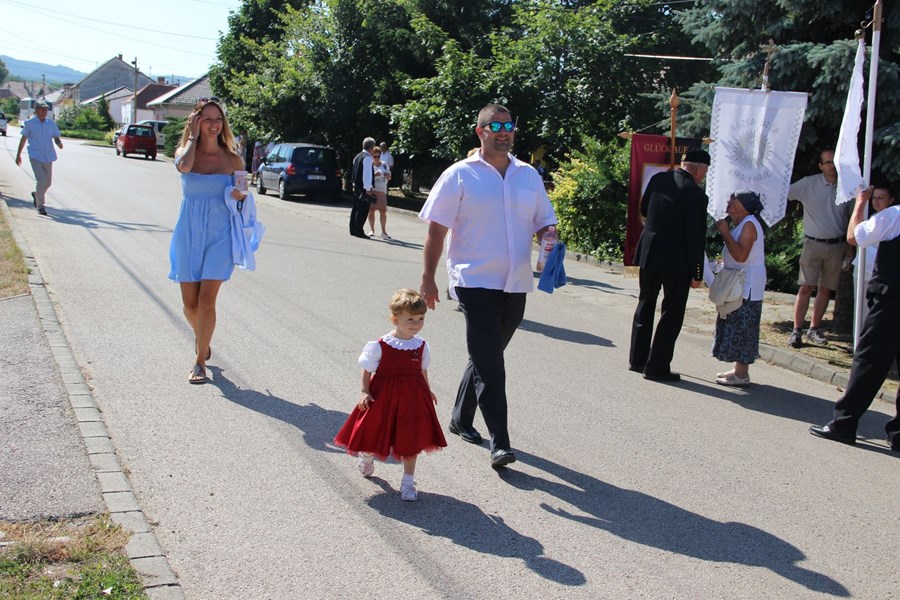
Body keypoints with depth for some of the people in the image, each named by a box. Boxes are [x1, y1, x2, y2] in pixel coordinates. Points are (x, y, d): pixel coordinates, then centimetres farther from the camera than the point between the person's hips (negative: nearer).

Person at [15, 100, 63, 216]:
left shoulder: (51, 123, 6)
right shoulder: (29, 123, -2)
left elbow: (56, 138, 7)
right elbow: (23, 139, 6)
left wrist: (59, 143, -17)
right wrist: (18, 155, 10)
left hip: (48, 157, 4)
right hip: (35, 157, -4)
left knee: (48, 182, 13)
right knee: (41, 181, -17)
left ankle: (36, 195, 43)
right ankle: (40, 206, -5)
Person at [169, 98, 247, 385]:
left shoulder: (232, 160, 3)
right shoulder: (185, 150, 2)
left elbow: (242, 195, 13)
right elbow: (183, 166, -23)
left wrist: (240, 196, -10)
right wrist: (192, 136, -10)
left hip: (219, 235, -1)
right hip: (189, 234, 1)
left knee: (207, 299, -10)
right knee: (190, 303, 6)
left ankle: (200, 361, 0)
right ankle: (200, 336, 38)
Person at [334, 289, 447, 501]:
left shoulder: (421, 346, -3)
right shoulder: (380, 346, -15)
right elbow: (367, 370, -6)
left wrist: (427, 391, 12)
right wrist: (364, 392, -13)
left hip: (412, 396, 2)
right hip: (384, 396, -2)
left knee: (411, 440, 5)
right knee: (375, 433, 14)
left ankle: (408, 481, 18)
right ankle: (366, 456, 50)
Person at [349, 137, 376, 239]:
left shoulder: (357, 157, 14)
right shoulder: (367, 158, -14)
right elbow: (367, 174, -19)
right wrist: (368, 189, -19)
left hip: (356, 186, 9)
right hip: (364, 188, -9)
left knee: (355, 208, 14)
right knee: (363, 210, -6)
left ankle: (353, 230, 19)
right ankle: (358, 231, -6)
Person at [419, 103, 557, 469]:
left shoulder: (529, 175, 11)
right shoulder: (460, 175, -3)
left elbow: (543, 222, 17)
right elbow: (436, 229, -3)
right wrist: (428, 278, -8)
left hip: (516, 284, 5)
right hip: (475, 282, -5)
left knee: (487, 358, 17)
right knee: (490, 364, -10)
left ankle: (461, 418, 35)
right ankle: (499, 442, -7)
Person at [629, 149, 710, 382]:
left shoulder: (658, 179, 0)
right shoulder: (696, 195, -16)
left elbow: (643, 209, 13)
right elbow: (696, 238, -14)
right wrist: (696, 273, -8)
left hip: (649, 254, 6)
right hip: (676, 260, -6)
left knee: (645, 307, 19)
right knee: (672, 313, 5)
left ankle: (637, 359, 28)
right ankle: (657, 367, 7)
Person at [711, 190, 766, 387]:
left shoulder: (749, 224, -16)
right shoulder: (740, 223, 16)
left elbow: (741, 255, -27)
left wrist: (725, 233, -22)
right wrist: (723, 263, 11)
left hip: (747, 286, -10)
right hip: (739, 284, 10)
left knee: (741, 329, -8)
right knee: (737, 328, 13)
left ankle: (741, 374, -4)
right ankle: (739, 370, 20)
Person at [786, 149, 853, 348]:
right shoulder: (809, 184, -4)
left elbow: (852, 217, 10)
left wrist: (850, 246, 9)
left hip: (837, 245, 3)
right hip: (813, 243, -2)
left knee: (826, 289, 7)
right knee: (806, 287, -7)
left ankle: (814, 329, 16)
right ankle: (797, 330, -3)